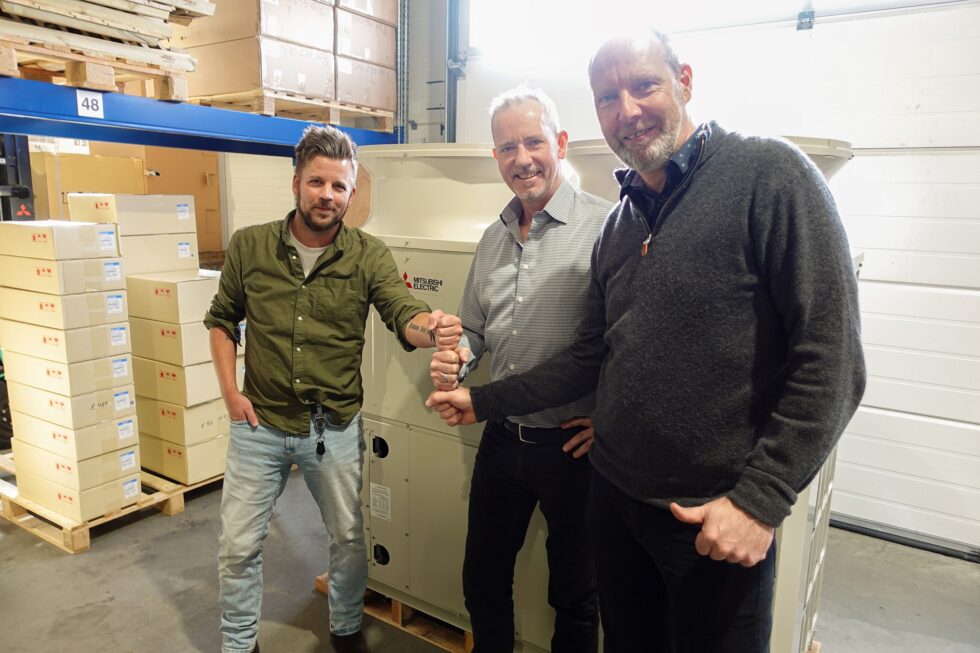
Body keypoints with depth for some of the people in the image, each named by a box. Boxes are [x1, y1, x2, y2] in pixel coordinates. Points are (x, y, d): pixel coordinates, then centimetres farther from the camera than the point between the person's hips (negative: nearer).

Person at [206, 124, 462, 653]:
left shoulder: (368, 256, -8)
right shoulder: (249, 246, -4)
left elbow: (403, 313, -21)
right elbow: (221, 320, 7)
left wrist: (431, 328, -45)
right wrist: (230, 391, -3)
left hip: (335, 427, 0)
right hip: (259, 424, 1)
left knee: (348, 537, 15)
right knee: (237, 545, 12)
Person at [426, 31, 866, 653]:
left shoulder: (768, 175, -12)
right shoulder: (620, 222, 8)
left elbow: (830, 358, -16)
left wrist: (762, 498, -18)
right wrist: (485, 401, 10)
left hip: (717, 518, -6)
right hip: (614, 498, 6)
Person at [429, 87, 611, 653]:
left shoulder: (607, 226, -14)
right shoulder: (494, 238, 9)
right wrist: (455, 360, -4)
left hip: (575, 445, -6)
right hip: (502, 437, 6)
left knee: (575, 595, 17)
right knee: (483, 580, 22)